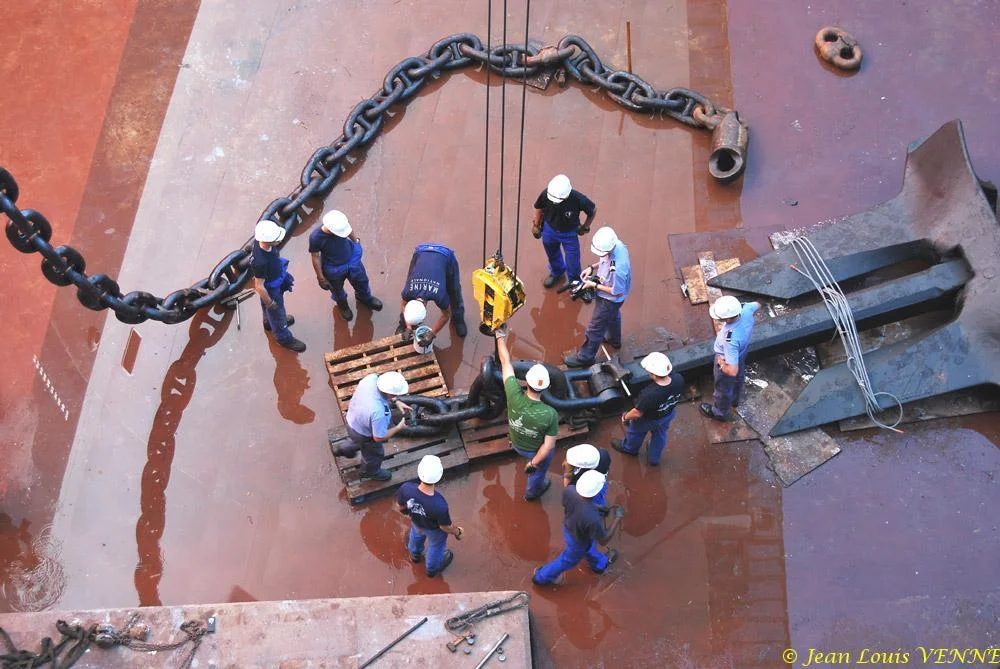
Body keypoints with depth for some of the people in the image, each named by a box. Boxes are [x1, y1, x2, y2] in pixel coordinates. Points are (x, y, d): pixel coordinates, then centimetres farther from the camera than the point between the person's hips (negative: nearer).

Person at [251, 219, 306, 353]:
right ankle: (284, 337, 47)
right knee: (276, 311, 20)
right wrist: (269, 303, -16)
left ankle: (269, 322, 64)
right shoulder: (260, 261, -46)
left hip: (277, 280, 7)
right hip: (270, 288, -7)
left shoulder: (261, 240, -24)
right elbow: (259, 286, -31)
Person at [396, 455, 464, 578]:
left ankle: (415, 554, 72)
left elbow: (401, 506, -15)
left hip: (416, 522, 3)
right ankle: (432, 569, 64)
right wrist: (457, 532, -2)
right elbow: (446, 527, -25)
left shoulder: (406, 489, -39)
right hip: (435, 530, -3)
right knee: (436, 547, 33)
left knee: (416, 534, 39)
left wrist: (404, 511, 11)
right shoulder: (440, 505, -47)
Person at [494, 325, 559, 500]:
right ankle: (533, 492, 60)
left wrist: (500, 335, -12)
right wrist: (533, 463, -13)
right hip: (536, 451, -3)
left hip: (516, 445, 4)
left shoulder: (514, 396, -37)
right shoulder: (550, 414, -41)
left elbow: (505, 362, -24)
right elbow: (548, 446, -30)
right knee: (539, 471, 31)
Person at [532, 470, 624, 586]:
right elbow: (603, 541, -25)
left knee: (590, 548, 35)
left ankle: (600, 563, 66)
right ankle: (542, 577, 52)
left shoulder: (569, 490, -32)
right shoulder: (592, 519, -45)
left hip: (568, 527, 5)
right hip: (578, 541, -5)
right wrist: (618, 518, -19)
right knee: (568, 560, 27)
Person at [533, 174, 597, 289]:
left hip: (570, 233, -2)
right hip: (549, 229, 2)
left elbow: (593, 210, -16)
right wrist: (536, 225, 5)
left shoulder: (578, 199, -38)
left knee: (572, 262, 11)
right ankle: (556, 272, 63)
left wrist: (585, 227, -3)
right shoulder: (546, 194, -33)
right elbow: (538, 208, -8)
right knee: (552, 254, 30)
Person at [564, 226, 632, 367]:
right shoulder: (615, 244, -23)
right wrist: (592, 267, -11)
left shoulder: (618, 268, -46)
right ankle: (614, 339, 64)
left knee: (595, 328, 13)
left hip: (610, 299, -8)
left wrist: (594, 285, -22)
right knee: (613, 315, 36)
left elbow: (616, 292, -30)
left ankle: (585, 357, 36)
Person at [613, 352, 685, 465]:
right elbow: (680, 397, -8)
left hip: (649, 420, -4)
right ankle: (654, 458, 57)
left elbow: (637, 413, -28)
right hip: (668, 415, 4)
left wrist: (625, 417, -8)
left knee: (635, 431, 30)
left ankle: (629, 448, 60)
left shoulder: (649, 394, -46)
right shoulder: (679, 379, -32)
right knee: (660, 435, 33)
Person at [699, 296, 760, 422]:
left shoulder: (731, 340, -49)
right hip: (742, 354, 7)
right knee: (739, 378, 35)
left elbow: (732, 371, -45)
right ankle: (735, 399, 66)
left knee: (723, 388, 24)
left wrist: (721, 364, -24)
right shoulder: (746, 309, -32)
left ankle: (719, 412, 54)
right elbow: (757, 305, -4)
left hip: (727, 362, -7)